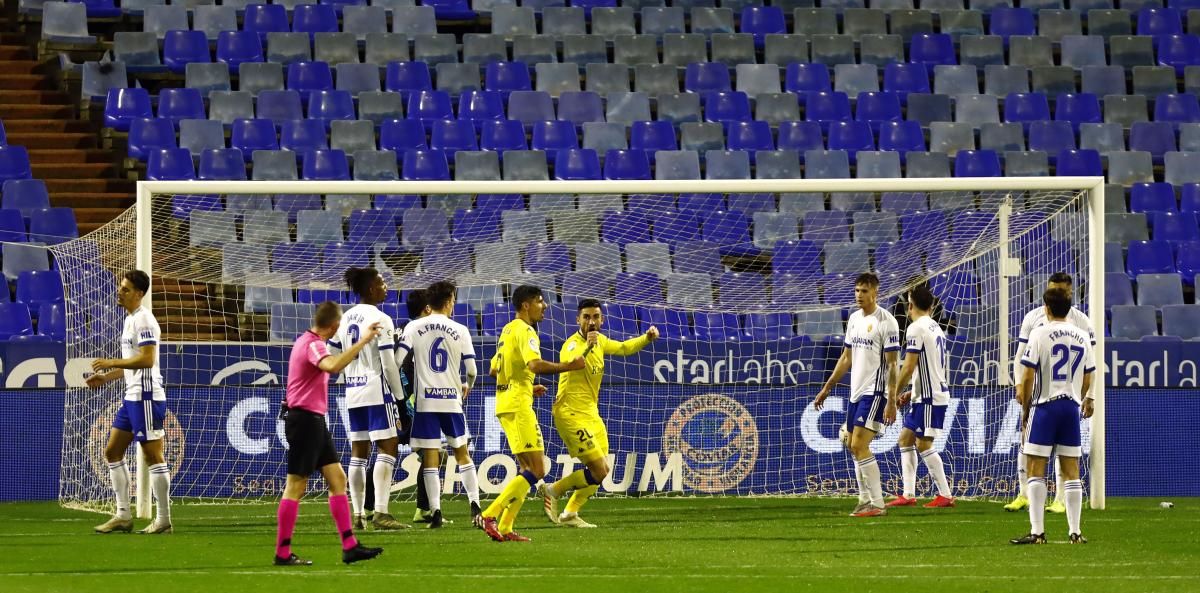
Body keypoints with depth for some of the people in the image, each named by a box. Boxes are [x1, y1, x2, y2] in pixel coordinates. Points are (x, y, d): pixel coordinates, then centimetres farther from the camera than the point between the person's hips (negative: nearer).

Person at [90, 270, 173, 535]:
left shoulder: (143, 319, -13)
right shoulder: (130, 319, 17)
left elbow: (147, 359, -23)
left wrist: (112, 363, -20)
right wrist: (106, 377, 17)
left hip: (146, 396, -11)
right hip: (132, 397, 11)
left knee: (153, 456, -6)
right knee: (113, 452, 11)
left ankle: (163, 520, -2)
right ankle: (123, 516, 13)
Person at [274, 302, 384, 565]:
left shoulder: (308, 341, 15)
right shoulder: (312, 345, -17)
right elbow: (332, 366, -39)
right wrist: (363, 342, -37)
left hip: (315, 420, 10)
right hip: (305, 418, -10)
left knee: (337, 479, 6)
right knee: (296, 485, -6)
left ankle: (349, 546, 4)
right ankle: (283, 553, -2)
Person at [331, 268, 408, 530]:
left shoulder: (345, 319, 11)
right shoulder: (380, 320, -11)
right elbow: (389, 364, -13)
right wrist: (400, 397, -7)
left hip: (353, 392, 7)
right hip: (377, 390, -7)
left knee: (358, 452, 10)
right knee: (388, 448, -6)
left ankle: (357, 515, 10)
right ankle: (381, 513, -15)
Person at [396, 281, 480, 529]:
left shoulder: (414, 327, -1)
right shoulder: (460, 331, 0)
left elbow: (397, 360, -8)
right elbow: (471, 370, 1)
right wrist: (467, 386, 23)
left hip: (425, 400, -1)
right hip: (452, 400, 1)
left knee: (430, 458, 0)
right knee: (462, 454, 13)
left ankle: (435, 511, -6)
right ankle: (475, 505, 4)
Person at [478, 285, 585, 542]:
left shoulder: (507, 330, 19)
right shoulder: (524, 331, -11)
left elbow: (494, 369, 26)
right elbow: (535, 365, -28)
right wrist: (569, 366, -20)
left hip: (505, 404, 10)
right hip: (518, 405, -10)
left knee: (529, 469, 14)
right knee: (537, 470, -11)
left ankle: (505, 528, 8)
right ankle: (490, 516, -16)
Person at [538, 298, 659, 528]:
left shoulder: (600, 341, 7)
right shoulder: (573, 344, -20)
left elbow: (623, 348, 25)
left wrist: (647, 338, 8)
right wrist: (587, 347, -60)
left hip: (591, 413, 9)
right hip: (571, 413, -9)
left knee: (603, 470, 13)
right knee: (598, 471, -14)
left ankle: (569, 514, 22)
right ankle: (553, 490, 3)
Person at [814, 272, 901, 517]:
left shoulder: (886, 322, -11)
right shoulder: (854, 319, 13)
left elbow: (891, 364, -13)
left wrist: (891, 402, -18)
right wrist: (827, 388, 21)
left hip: (874, 392, -8)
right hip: (855, 391, 8)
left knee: (859, 446, -15)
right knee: (854, 447, 10)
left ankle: (877, 504, -13)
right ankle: (865, 500, 18)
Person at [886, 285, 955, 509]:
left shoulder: (916, 328, -13)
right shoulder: (936, 328, 16)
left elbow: (909, 368, -17)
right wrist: (912, 392, 21)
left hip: (929, 397, -10)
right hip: (937, 392, 10)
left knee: (923, 444, -6)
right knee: (906, 438, 13)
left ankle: (945, 496, -6)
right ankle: (908, 494, 11)